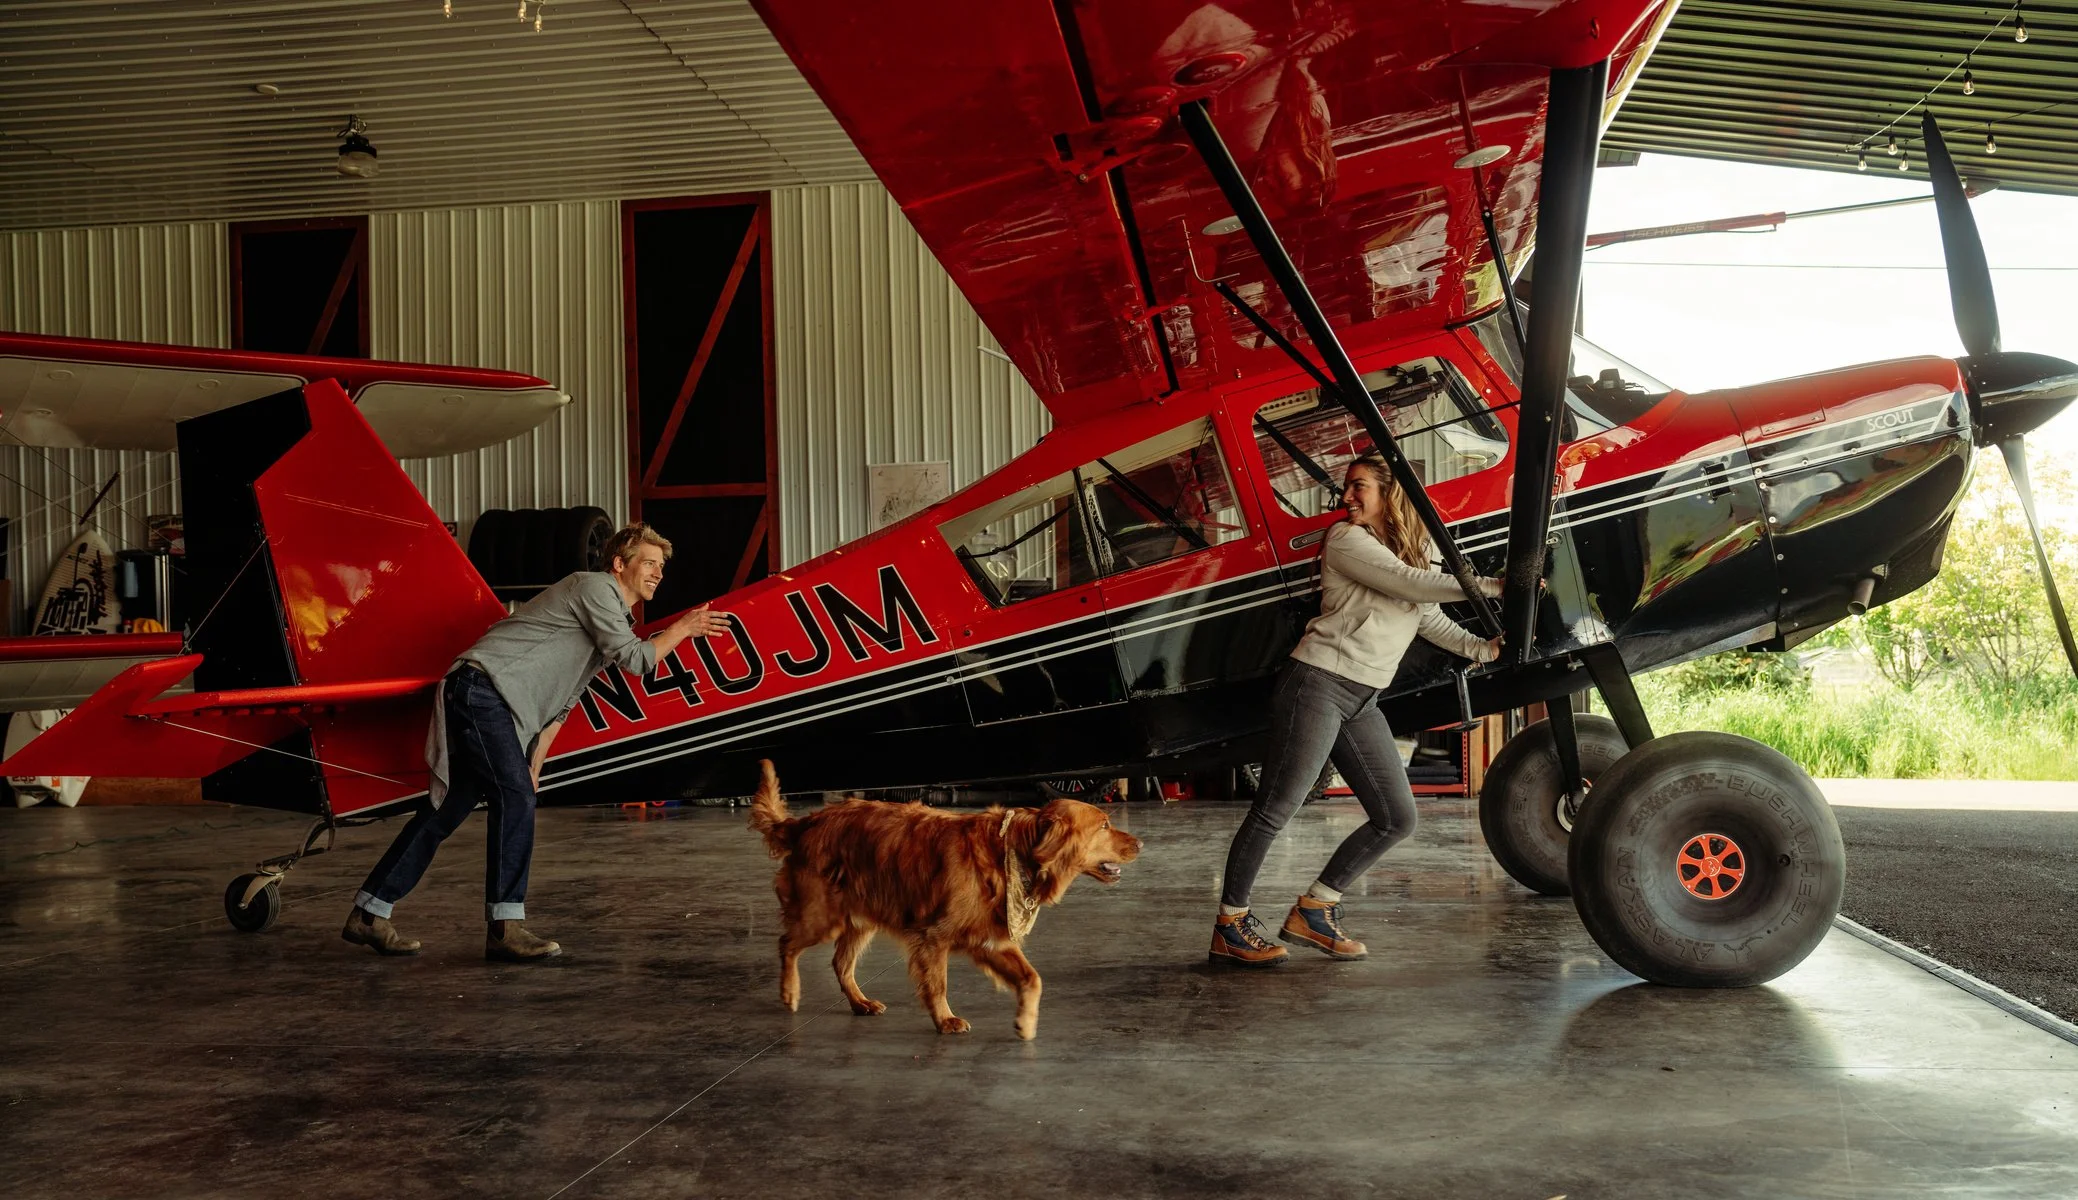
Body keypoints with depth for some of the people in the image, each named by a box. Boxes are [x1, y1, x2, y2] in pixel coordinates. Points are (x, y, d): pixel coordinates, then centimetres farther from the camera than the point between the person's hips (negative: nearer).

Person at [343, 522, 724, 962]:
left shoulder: (614, 616, 23)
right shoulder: (595, 587, -5)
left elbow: (561, 699, 22)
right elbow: (635, 659, -15)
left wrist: (535, 764, 16)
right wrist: (682, 629, -1)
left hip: (494, 705, 10)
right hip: (482, 687, -10)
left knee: (446, 811, 10)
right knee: (515, 798, -16)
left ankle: (368, 914, 17)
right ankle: (505, 928, -16)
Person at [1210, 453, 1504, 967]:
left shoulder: (1409, 553, 21)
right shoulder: (1346, 539, -3)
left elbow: (1432, 621, 20)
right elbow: (1411, 585, -12)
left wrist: (1487, 648, 4)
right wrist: (1490, 586, -8)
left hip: (1362, 701, 8)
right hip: (1318, 683, -8)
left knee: (1397, 818, 5)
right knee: (1275, 809, -8)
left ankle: (1314, 911, 13)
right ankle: (1229, 924, 2)